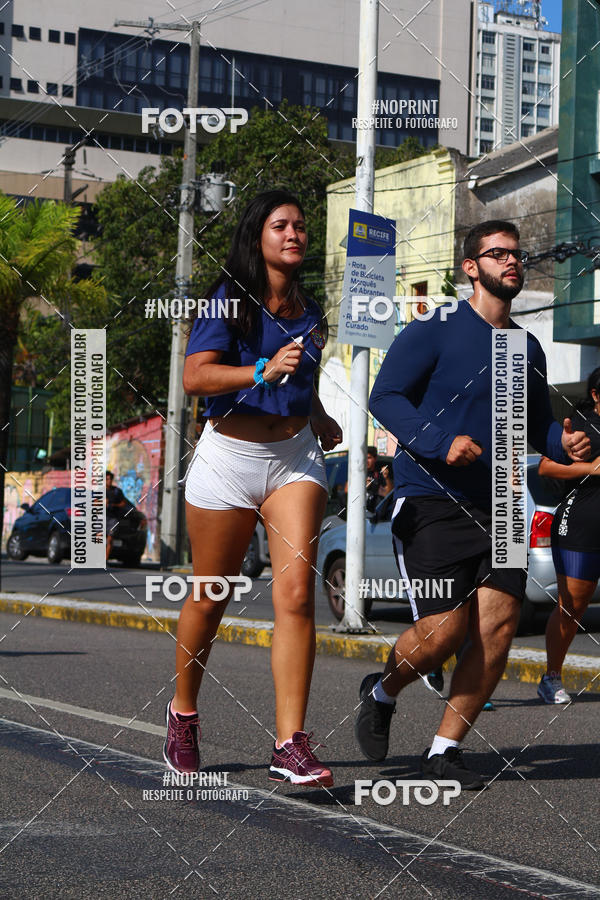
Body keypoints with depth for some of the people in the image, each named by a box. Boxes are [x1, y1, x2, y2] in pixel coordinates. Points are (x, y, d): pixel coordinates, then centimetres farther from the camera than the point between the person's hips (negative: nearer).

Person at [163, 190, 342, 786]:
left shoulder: (309, 312, 14)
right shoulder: (230, 300, -4)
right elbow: (195, 376, -19)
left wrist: (321, 421, 14)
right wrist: (262, 372, -32)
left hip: (295, 457, 4)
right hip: (229, 454, -4)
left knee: (296, 593, -13)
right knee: (209, 598, 8)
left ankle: (291, 746, -15)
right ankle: (182, 714, 32)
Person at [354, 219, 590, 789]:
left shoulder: (527, 348, 17)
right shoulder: (435, 331, -3)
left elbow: (536, 423, 25)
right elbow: (384, 396, -9)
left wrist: (563, 443, 2)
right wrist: (442, 443, -23)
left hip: (496, 506, 6)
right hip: (430, 501, -6)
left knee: (498, 627, -6)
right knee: (445, 630, -13)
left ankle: (444, 750, 7)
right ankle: (382, 693, 20)